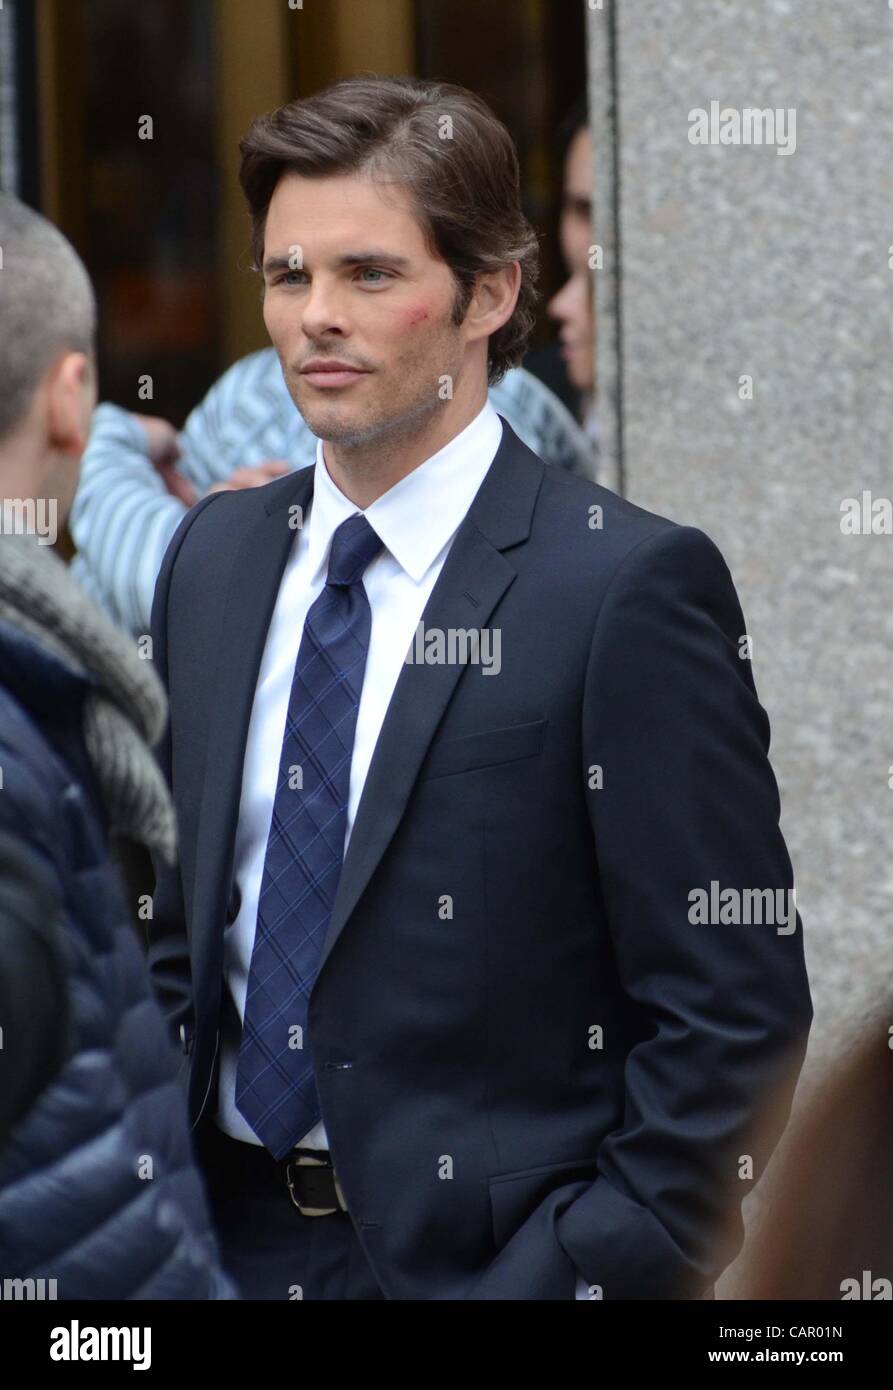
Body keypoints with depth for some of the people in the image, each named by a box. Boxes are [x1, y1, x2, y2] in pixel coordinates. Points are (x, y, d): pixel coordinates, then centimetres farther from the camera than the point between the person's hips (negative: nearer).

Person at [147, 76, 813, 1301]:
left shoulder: (632, 586, -14)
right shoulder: (212, 558, 7)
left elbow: (737, 1010, -14)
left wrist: (591, 1269, -17)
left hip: (482, 1253, -5)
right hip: (231, 1236, 6)